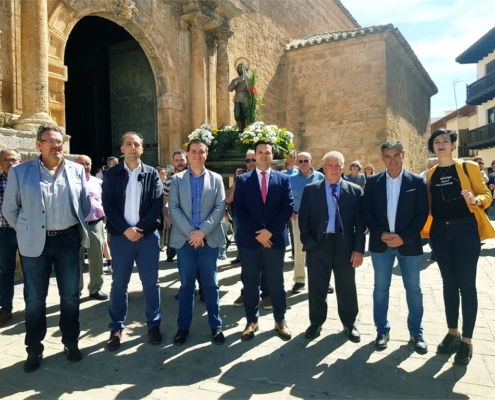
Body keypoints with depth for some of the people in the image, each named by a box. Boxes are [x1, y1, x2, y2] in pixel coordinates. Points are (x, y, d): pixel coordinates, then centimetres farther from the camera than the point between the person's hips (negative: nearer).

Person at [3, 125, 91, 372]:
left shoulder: (76, 170, 3)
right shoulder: (20, 171, -2)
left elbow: (85, 204, 10)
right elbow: (9, 209, 4)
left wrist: (74, 225, 9)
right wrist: (26, 230, 5)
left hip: (68, 239, 1)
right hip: (35, 243, -1)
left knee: (70, 295, 10)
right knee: (34, 298, 9)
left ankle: (71, 342, 28)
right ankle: (34, 349, 26)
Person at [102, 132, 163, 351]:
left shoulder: (152, 173, 6)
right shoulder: (112, 174, 5)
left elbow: (158, 204, -3)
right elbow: (107, 205, -2)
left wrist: (141, 228, -13)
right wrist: (125, 229, -12)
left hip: (148, 235, 0)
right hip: (120, 236, 0)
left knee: (151, 282, 7)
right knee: (119, 283, 7)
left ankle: (154, 325, 20)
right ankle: (116, 328, 19)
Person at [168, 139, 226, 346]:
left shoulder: (216, 179, 6)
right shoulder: (177, 179, 6)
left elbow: (220, 207, -3)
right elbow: (173, 208, -3)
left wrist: (203, 231, -14)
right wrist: (190, 232, -12)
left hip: (209, 239, 0)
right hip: (185, 239, 0)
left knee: (210, 284, 7)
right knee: (186, 284, 9)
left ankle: (216, 326, 19)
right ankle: (183, 326, 21)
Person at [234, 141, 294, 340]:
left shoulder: (283, 179, 5)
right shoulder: (243, 179, 4)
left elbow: (288, 208, -2)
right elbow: (239, 209, -3)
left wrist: (270, 231, -12)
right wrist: (257, 232, -12)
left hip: (275, 238, 0)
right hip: (249, 239, 0)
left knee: (276, 281, 9)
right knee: (250, 282, 8)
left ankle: (280, 320, 24)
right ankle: (252, 321, 21)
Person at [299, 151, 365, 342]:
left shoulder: (355, 191, 2)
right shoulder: (310, 189, 2)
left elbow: (360, 222, 1)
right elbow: (303, 219, 2)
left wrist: (358, 249, -5)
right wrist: (307, 243, -6)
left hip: (345, 246, 0)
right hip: (318, 245, 0)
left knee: (347, 288, 12)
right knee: (317, 287, 10)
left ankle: (349, 324, 31)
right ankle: (316, 322, 28)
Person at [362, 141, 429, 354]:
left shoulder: (417, 181, -1)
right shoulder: (373, 182, 2)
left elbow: (422, 214, -4)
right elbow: (366, 212, 0)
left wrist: (404, 237, -14)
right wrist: (381, 234, -13)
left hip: (409, 244, -1)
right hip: (381, 243, 1)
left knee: (413, 288, 8)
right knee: (381, 287, 9)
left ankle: (416, 333, 25)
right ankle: (382, 330, 23)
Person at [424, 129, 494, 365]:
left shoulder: (468, 167, 0)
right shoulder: (430, 175, 9)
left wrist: (476, 199, -22)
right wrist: (426, 228, -3)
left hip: (466, 230, -3)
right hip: (440, 232, 4)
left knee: (466, 285, 0)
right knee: (449, 283, 12)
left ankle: (467, 340, 12)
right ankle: (452, 333, 25)